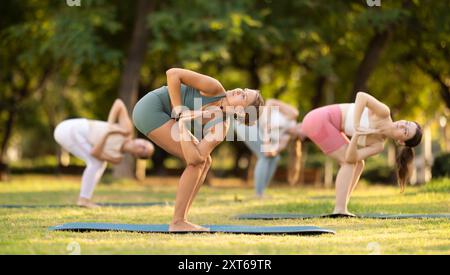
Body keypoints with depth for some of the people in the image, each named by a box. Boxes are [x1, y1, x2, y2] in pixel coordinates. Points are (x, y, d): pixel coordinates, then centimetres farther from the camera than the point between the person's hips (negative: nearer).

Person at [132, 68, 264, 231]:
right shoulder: (215, 89, -19)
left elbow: (195, 157, -12)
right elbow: (173, 74, -22)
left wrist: (182, 125, -19)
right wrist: (179, 110, -21)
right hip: (150, 108, -7)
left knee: (204, 161, 5)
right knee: (198, 161, -13)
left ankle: (180, 220, 4)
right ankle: (177, 223, -10)